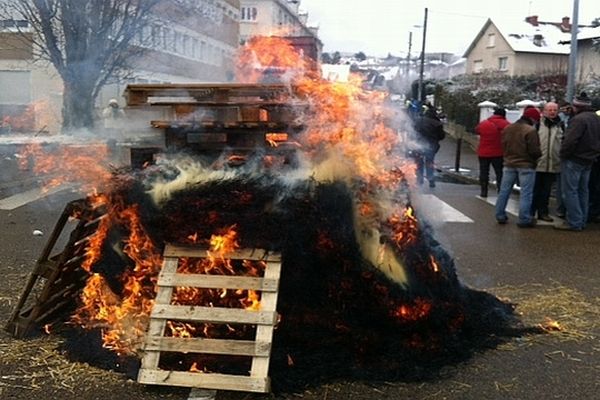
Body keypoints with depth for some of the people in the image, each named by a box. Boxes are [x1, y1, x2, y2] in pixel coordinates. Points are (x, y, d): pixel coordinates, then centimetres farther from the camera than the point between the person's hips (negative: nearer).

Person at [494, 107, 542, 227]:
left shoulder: (507, 128, 6)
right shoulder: (530, 130, -15)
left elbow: (503, 146, 11)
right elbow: (534, 150, -16)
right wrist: (539, 154, 4)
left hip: (509, 164, 6)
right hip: (526, 165, -6)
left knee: (504, 190, 12)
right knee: (526, 193, -1)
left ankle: (500, 216, 17)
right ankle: (524, 219, 0)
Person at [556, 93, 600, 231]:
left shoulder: (579, 119, -19)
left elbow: (570, 140, -25)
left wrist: (563, 154, -12)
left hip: (574, 160, -9)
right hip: (589, 161, 9)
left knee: (570, 191, -4)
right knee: (583, 191, 15)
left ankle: (574, 222, -3)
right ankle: (582, 221, 22)